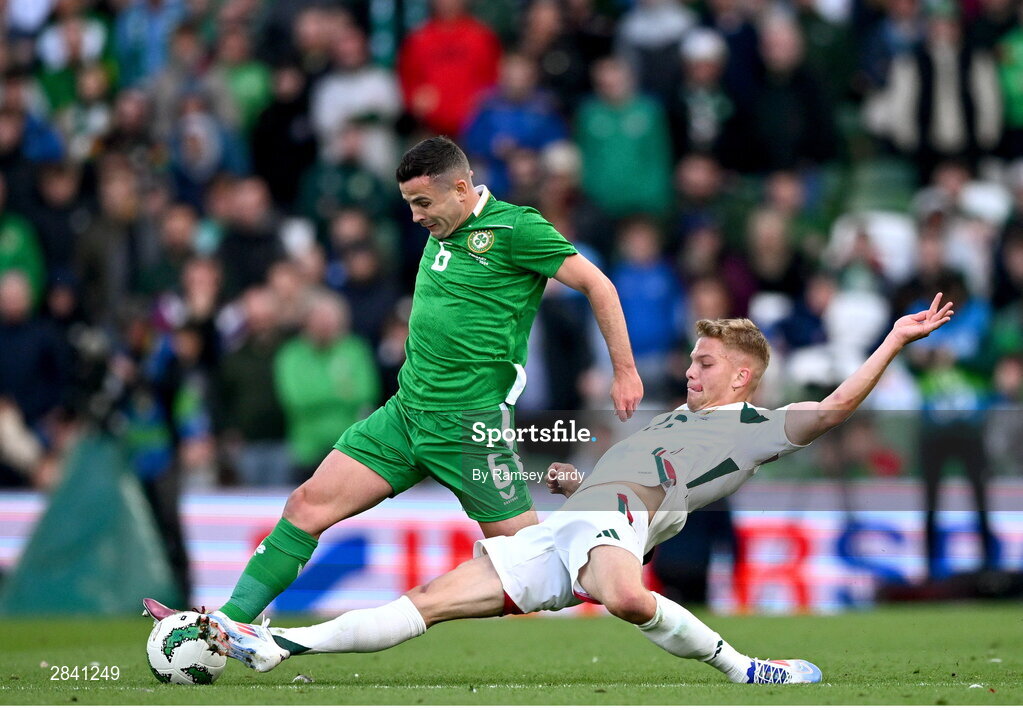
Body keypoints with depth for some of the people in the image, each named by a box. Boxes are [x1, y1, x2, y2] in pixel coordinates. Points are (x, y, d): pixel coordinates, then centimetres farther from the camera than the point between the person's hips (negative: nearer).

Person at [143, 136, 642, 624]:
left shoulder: (515, 228, -10)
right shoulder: (443, 231, 13)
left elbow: (597, 284, -7)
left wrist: (625, 371, -8)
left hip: (469, 422, -7)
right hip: (405, 413, 7)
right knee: (310, 503, -2)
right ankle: (228, 622, -3)